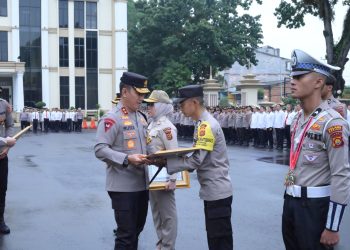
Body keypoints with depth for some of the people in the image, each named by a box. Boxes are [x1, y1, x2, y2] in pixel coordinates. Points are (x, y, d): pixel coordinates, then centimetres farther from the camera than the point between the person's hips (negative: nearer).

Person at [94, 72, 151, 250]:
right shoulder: (112, 118, -13)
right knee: (126, 235, -2)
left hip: (141, 184, 8)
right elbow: (100, 150, -19)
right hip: (123, 187, -8)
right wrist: (127, 159, -28)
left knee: (136, 231, 19)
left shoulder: (140, 118, 14)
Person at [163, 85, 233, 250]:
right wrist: (169, 158, 3)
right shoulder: (203, 123, 12)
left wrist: (165, 162, -20)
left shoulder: (207, 125, -19)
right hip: (213, 191, 10)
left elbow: (196, 160, -24)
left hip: (217, 191, -10)